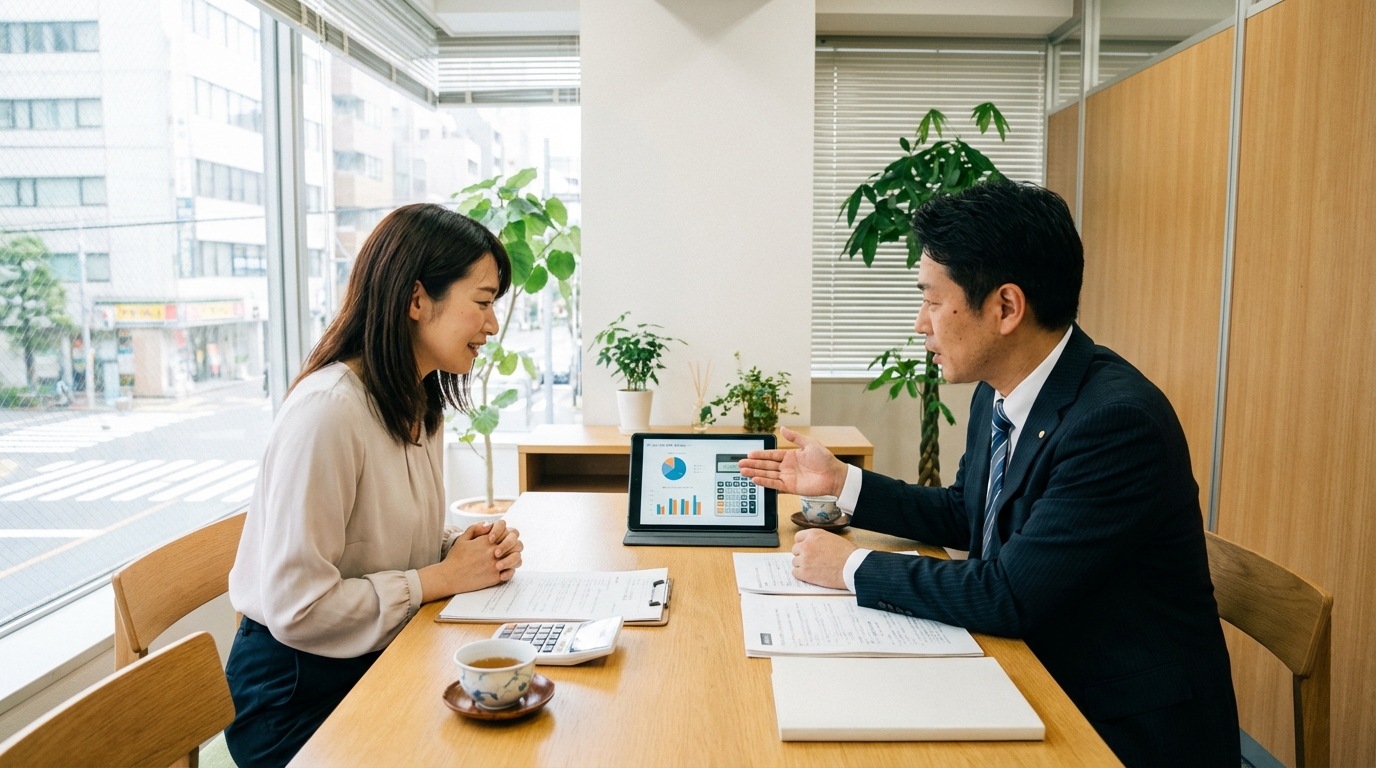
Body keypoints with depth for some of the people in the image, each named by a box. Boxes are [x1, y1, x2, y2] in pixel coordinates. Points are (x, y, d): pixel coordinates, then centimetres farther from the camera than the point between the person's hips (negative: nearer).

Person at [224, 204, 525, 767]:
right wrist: (444, 577, -18)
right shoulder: (328, 409, -25)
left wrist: (473, 548, -5)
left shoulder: (421, 404, 5)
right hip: (298, 693, -7)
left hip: (383, 660, 8)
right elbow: (298, 607, -26)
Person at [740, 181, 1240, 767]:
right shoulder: (996, 394, -1)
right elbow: (965, 515, 15)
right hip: (1036, 681, 7)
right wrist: (840, 482, 7)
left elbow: (1009, 596, -28)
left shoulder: (1117, 421, -27)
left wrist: (852, 567, -17)